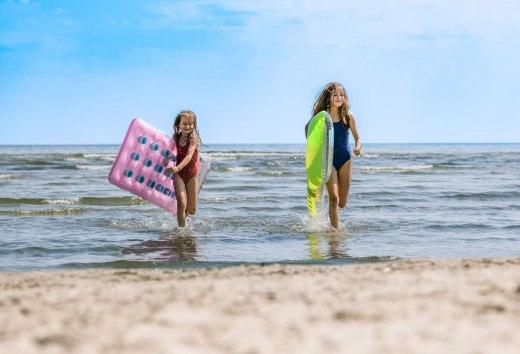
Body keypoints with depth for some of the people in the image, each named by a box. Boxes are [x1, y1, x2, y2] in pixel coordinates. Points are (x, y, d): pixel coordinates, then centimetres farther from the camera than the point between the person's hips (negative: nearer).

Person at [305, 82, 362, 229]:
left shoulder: (348, 116, -3)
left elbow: (357, 138, 5)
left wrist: (357, 148, -16)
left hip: (345, 160, 2)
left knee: (342, 203, 5)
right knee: (334, 198, -15)